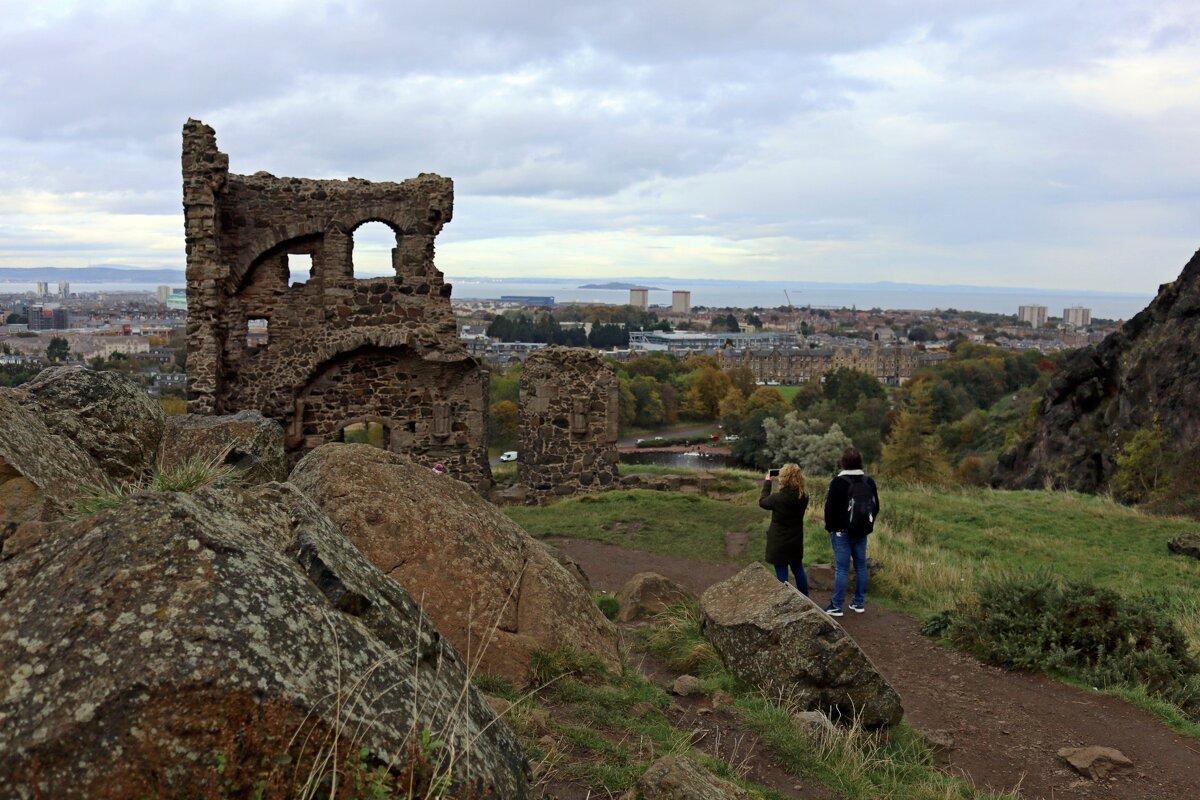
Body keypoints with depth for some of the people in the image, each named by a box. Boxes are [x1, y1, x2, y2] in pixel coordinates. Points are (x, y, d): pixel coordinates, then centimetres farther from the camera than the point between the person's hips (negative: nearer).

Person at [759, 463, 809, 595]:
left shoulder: (778, 498, -25)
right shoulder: (804, 497, -11)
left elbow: (762, 501, -5)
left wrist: (767, 483, 5)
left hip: (779, 543, -5)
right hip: (796, 541, 6)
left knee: (782, 574, 5)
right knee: (798, 570, 22)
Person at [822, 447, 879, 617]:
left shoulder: (838, 482, -15)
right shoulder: (869, 481, 3)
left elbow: (830, 508, -11)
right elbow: (876, 507, 10)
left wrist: (830, 527, 3)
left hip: (842, 531, -5)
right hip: (862, 531, 5)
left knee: (842, 568, -3)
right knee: (861, 566, 11)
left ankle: (836, 607, 1)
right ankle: (859, 603, 18)